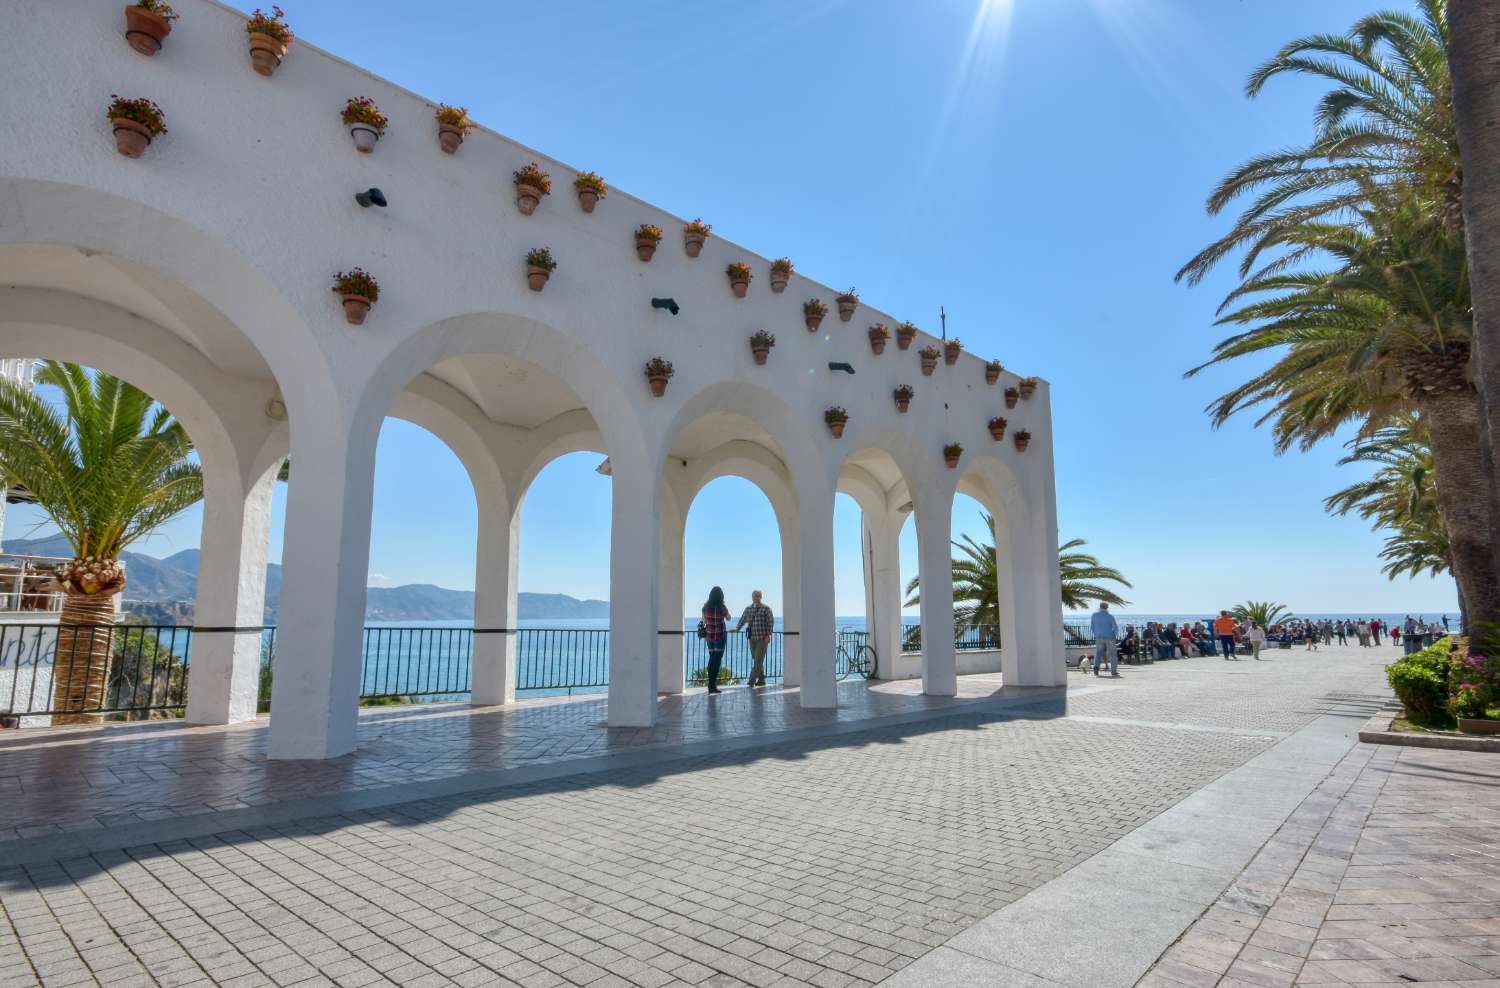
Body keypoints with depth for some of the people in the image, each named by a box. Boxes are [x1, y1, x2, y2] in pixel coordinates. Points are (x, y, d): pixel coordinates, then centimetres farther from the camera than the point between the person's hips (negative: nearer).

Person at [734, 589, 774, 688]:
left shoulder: (766, 609, -3)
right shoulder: (748, 609, 10)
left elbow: (771, 622, -7)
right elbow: (742, 620, 15)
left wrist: (768, 635, -14)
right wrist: (737, 629, 2)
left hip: (762, 638, -5)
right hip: (752, 638, 5)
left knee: (758, 661, -10)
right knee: (756, 660, 9)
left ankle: (751, 682, -13)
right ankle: (761, 680, 20)